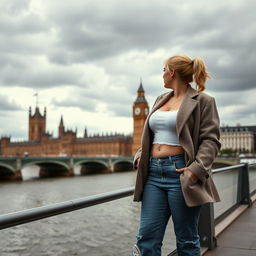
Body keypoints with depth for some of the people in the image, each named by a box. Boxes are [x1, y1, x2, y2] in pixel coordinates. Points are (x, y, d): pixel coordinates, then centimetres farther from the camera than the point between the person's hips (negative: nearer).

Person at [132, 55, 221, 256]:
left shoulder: (202, 101, 0)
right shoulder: (161, 99, 20)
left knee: (186, 239, 6)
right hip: (154, 173, 6)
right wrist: (140, 155, 8)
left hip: (181, 174, -6)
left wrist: (198, 168, -20)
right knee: (147, 235, 2)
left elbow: (211, 140, -7)